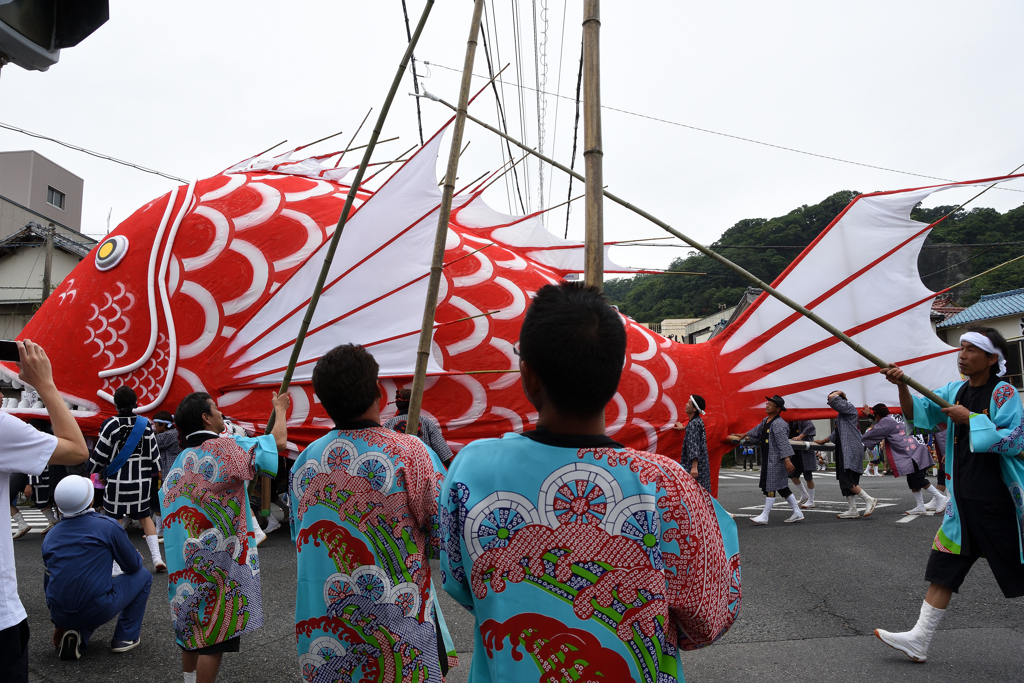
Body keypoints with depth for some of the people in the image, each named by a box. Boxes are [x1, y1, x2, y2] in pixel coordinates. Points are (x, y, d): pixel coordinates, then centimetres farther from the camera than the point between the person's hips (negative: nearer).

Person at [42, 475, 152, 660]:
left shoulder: (50, 536, 9)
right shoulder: (107, 526, -7)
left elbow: (48, 584, 20)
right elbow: (133, 566, 1)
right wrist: (138, 557, 27)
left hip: (60, 615, 6)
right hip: (97, 610, -5)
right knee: (143, 576, 16)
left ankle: (77, 633, 8)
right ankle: (126, 636, 14)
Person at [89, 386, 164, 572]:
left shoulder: (111, 424, -10)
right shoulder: (145, 424, -1)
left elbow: (100, 454, -4)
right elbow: (153, 453, 5)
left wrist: (98, 470, 16)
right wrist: (152, 473, 19)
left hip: (117, 481, -3)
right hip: (141, 481, 3)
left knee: (115, 520, 8)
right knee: (144, 516, 14)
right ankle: (157, 559, 7)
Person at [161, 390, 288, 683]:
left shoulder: (179, 461, 9)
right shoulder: (224, 448, -15)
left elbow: (167, 507, 15)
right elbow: (278, 441, -14)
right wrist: (280, 408, 4)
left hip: (184, 560, 8)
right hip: (215, 560, -8)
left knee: (191, 631, 19)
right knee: (214, 637, 0)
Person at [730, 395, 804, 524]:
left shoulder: (778, 424, -18)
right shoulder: (766, 421, 12)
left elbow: (783, 443, -25)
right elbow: (757, 430, 30)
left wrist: (787, 460, -31)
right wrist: (744, 435, 41)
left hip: (776, 460, -10)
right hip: (768, 460, 10)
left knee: (770, 486, -5)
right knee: (781, 486, 14)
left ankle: (764, 516, 0)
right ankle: (797, 513, 22)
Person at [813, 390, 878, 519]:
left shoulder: (849, 407, -6)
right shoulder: (842, 413, 23)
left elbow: (832, 398, -20)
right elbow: (836, 433, 31)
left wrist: (839, 393, 0)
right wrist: (823, 441, 36)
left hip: (852, 449, -10)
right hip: (845, 451, 10)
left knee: (847, 480, -14)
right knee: (846, 480, 7)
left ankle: (869, 500, -4)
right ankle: (852, 510, 8)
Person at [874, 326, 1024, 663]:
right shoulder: (955, 390, 8)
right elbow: (919, 412, 2)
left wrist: (969, 419, -20)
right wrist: (901, 385, -14)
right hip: (963, 501, 6)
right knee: (944, 568, 6)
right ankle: (919, 639, 10)